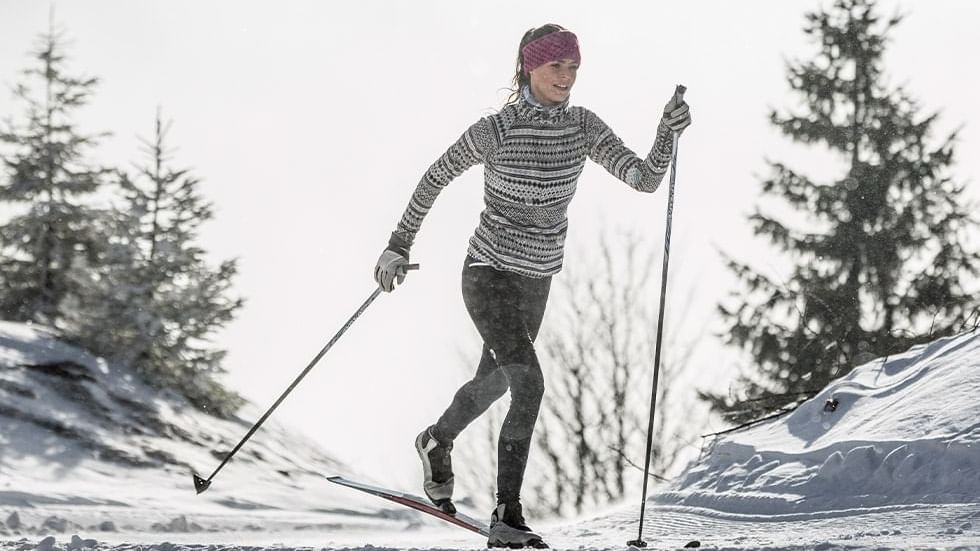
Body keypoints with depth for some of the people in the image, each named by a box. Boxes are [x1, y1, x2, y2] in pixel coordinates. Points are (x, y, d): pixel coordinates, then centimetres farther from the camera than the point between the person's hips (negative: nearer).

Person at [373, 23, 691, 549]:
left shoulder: (583, 126, -4)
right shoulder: (495, 130, -18)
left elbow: (645, 179, -10)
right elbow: (436, 177, -4)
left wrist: (668, 131, -27)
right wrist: (399, 244, -1)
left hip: (536, 281, 6)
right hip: (489, 274, -6)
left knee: (494, 382, 24)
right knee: (528, 383, -21)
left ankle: (437, 442, 55)